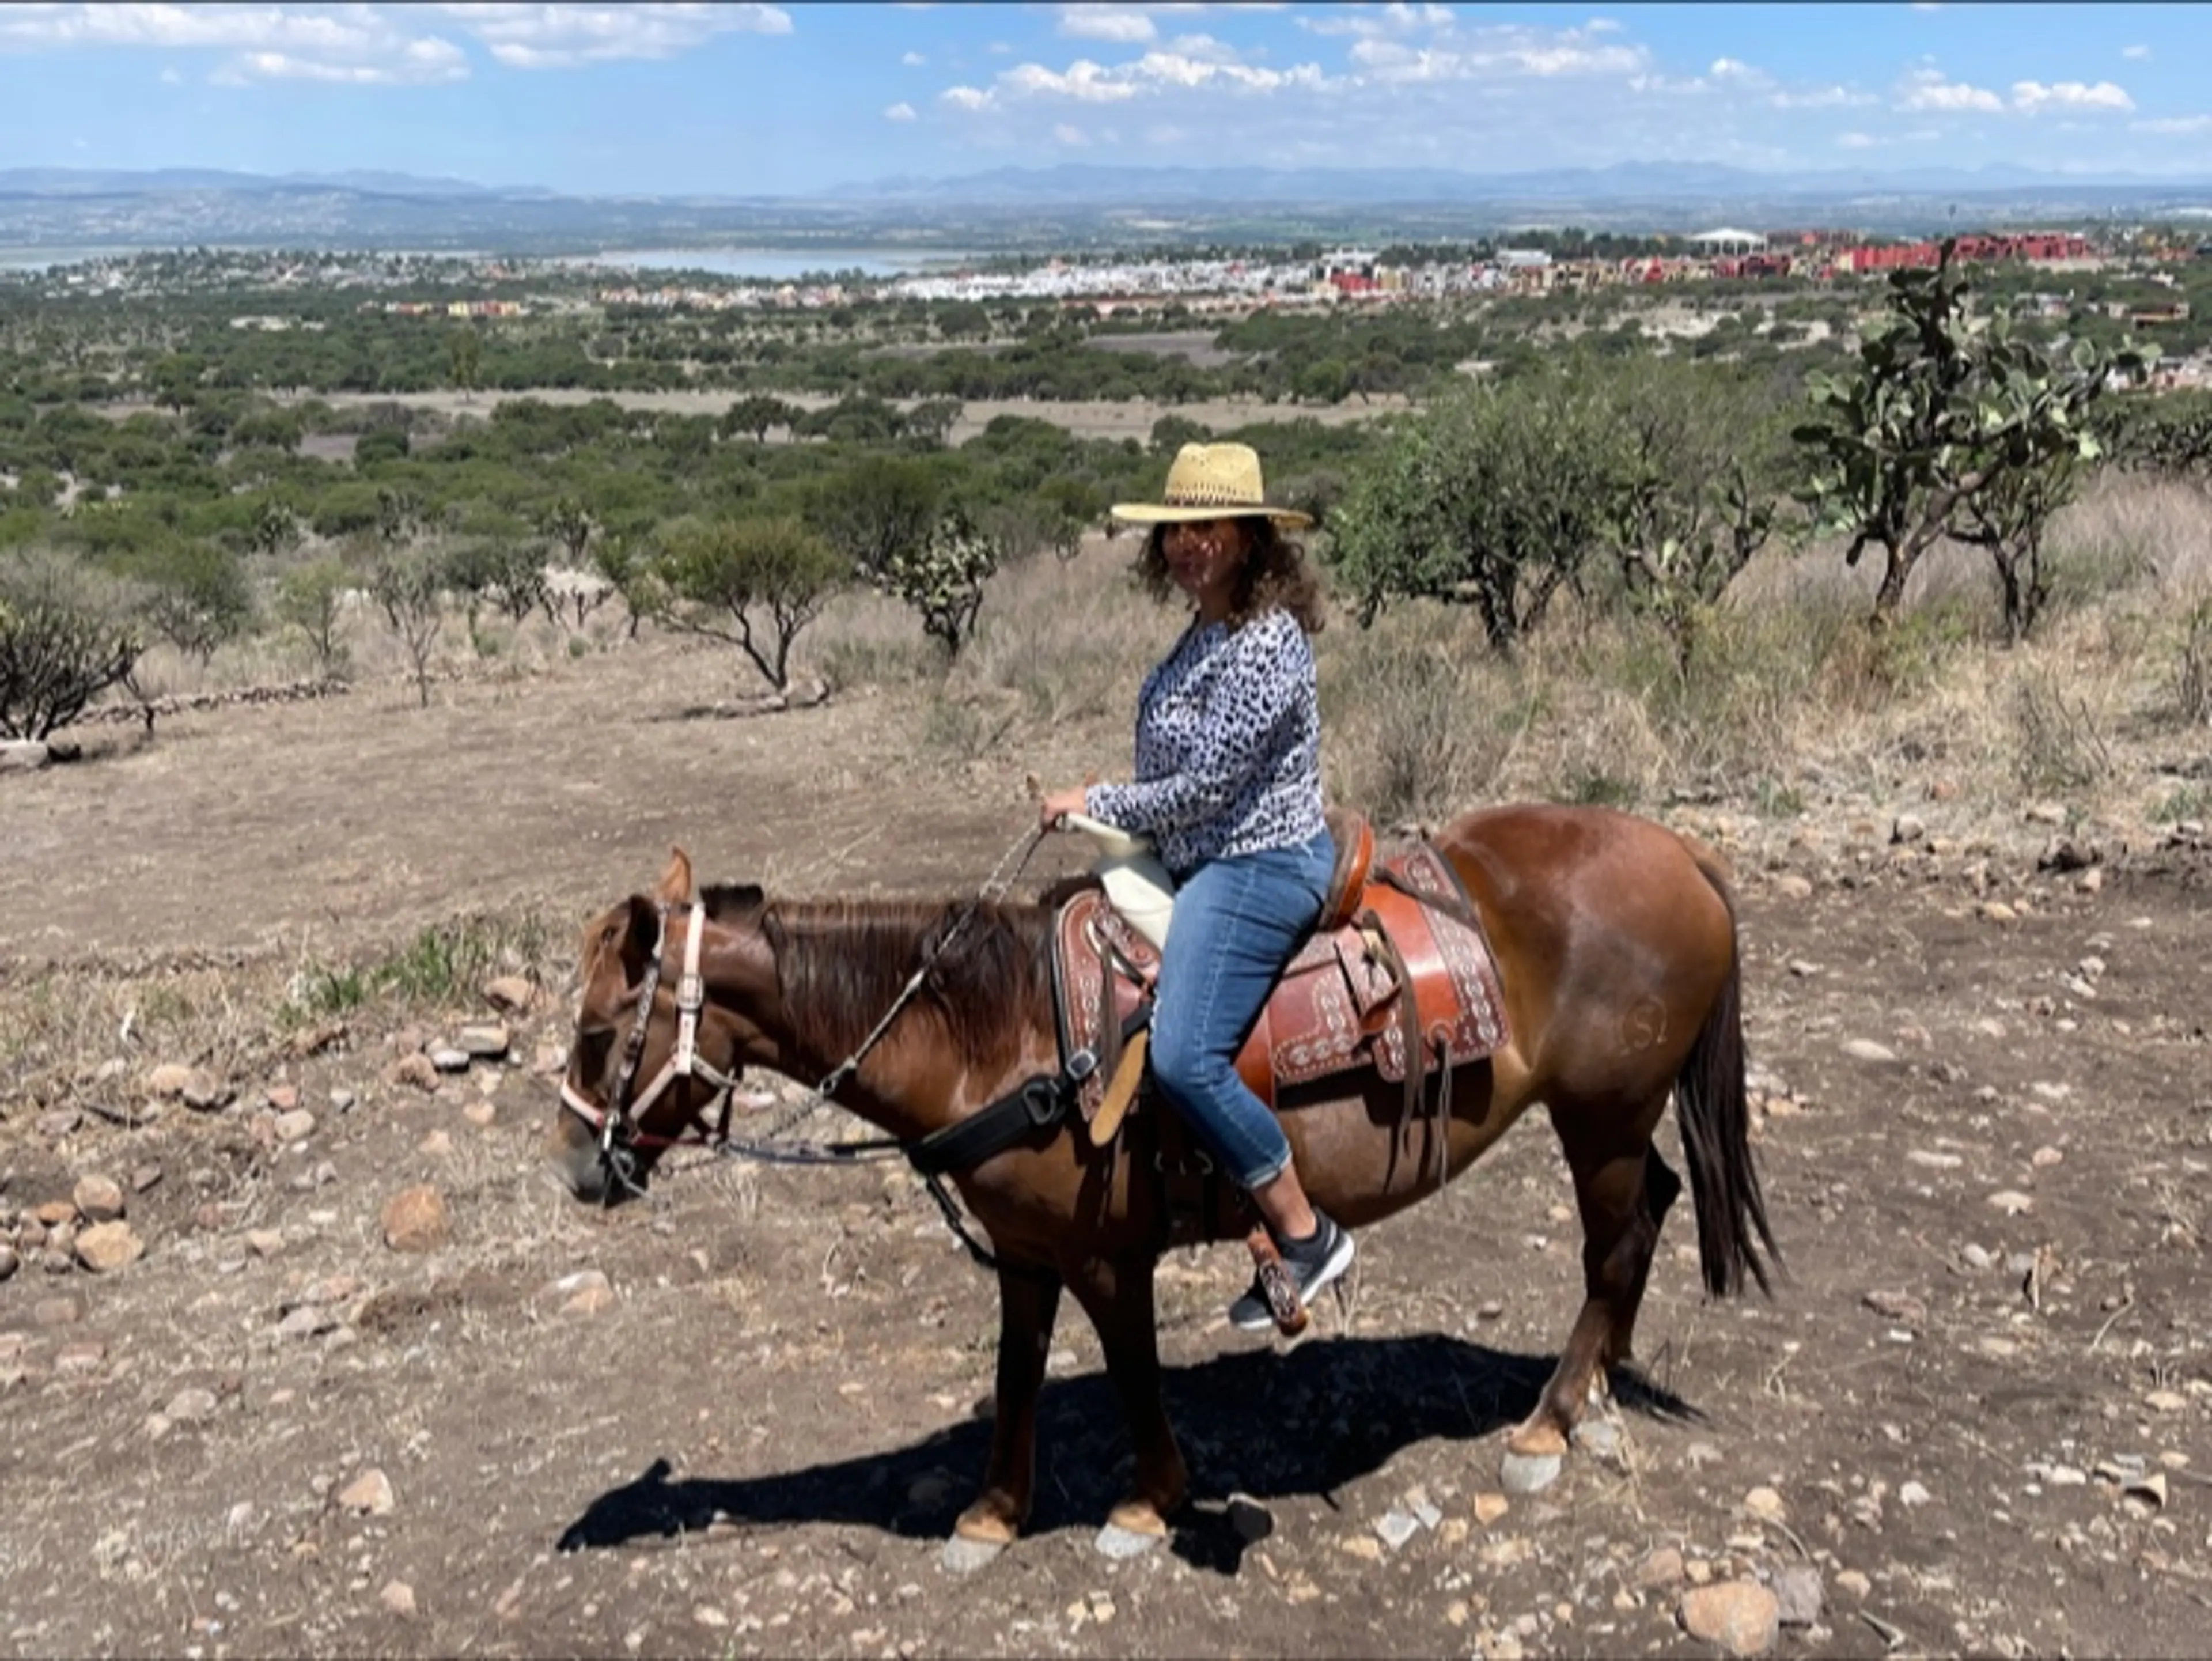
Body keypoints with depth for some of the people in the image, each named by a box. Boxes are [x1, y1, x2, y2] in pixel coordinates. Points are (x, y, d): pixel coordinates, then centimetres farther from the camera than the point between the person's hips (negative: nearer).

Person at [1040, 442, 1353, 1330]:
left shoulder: (1263, 646, -22)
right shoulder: (1209, 630, 9)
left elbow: (1203, 787, -22)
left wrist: (1096, 805, -10)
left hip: (1259, 869, -11)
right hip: (1205, 861, 11)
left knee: (1184, 1058, -23)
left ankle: (1307, 1238, -6)